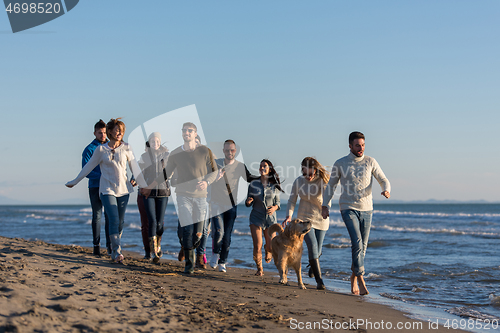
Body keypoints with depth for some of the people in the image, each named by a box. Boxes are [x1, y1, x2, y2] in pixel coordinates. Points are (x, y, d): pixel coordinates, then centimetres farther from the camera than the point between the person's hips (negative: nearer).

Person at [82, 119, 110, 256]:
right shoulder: (89, 149, -2)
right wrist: (102, 176, -20)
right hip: (95, 187, -2)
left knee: (110, 215, -1)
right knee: (97, 216, 4)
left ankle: (110, 245, 4)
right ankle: (96, 245, 12)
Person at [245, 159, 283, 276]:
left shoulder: (275, 186, -1)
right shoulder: (253, 184, -1)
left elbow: (277, 203, 6)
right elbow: (248, 203, 6)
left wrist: (274, 208, -16)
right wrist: (248, 201, -17)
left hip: (270, 218, 1)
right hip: (256, 218, -1)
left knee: (270, 247, -2)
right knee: (257, 246, -11)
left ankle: (268, 252, 39)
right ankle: (259, 268, 16)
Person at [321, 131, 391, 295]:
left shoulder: (370, 162, 3)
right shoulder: (340, 163, 0)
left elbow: (383, 180, 3)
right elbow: (331, 185, 8)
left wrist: (386, 190, -20)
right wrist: (325, 206, 2)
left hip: (366, 209, 3)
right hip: (348, 208, -3)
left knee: (362, 246, 7)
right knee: (357, 242, -18)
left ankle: (353, 278, 22)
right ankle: (361, 280, -17)